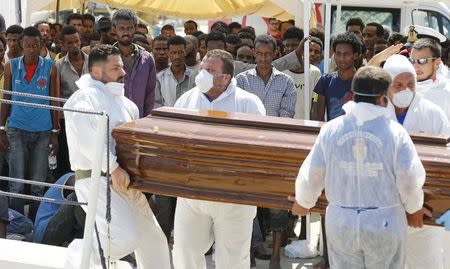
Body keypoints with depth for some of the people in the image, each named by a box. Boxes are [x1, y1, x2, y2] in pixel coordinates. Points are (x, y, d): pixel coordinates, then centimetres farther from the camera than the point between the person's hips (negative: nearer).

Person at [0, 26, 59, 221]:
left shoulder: (50, 67, 1)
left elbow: (54, 101, 5)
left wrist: (55, 133, 3)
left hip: (42, 131, 0)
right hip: (17, 129, 0)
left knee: (38, 184, 5)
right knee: (16, 184, -4)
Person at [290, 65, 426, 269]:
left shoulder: (330, 130, -5)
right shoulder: (395, 133, -11)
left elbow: (311, 176, 0)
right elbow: (410, 181, -10)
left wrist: (303, 204, 20)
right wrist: (414, 210, 10)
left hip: (341, 223, 2)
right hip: (386, 224, -2)